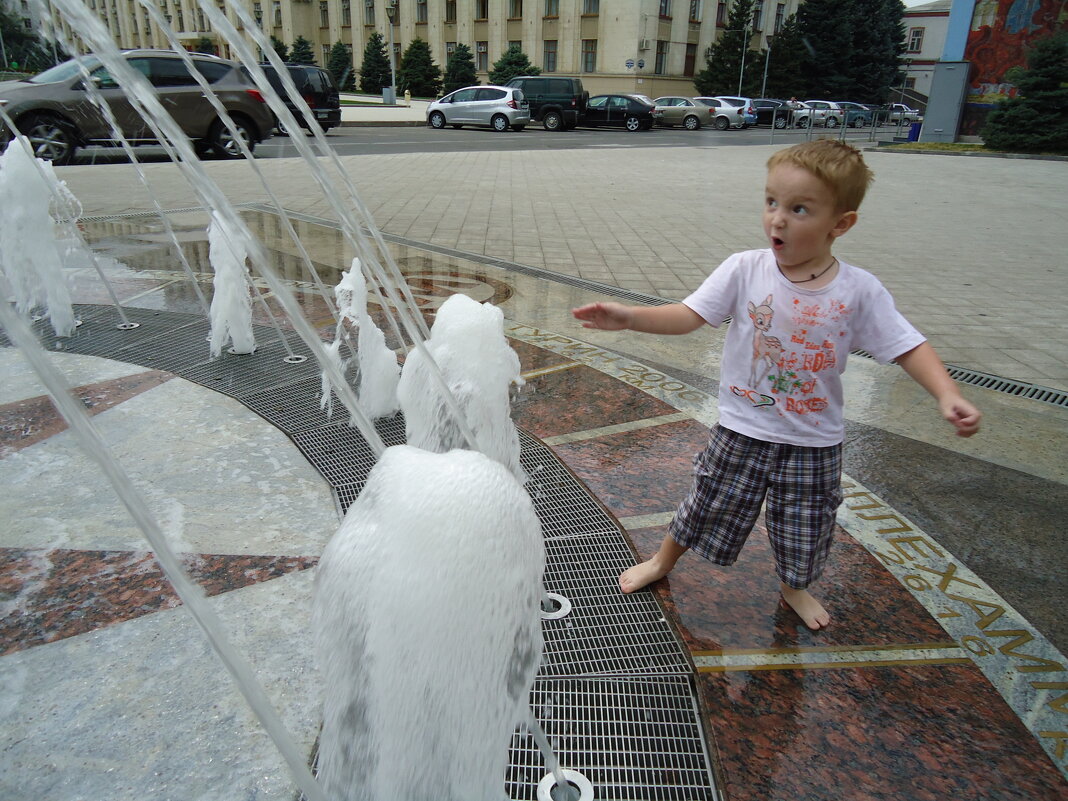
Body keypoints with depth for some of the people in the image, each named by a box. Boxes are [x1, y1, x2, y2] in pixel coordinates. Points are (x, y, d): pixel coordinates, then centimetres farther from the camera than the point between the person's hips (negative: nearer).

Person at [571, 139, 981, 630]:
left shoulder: (858, 290, -12)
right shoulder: (745, 270, -14)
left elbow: (907, 346, -9)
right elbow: (689, 316, -18)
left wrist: (948, 395, -25)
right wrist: (630, 317, -34)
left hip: (813, 443, 1)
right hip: (741, 431, -1)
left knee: (803, 528, 20)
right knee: (707, 507, 16)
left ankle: (793, 587, 51)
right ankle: (662, 561, 44)